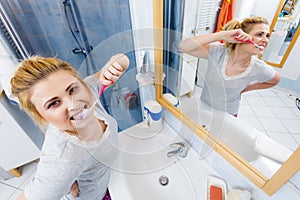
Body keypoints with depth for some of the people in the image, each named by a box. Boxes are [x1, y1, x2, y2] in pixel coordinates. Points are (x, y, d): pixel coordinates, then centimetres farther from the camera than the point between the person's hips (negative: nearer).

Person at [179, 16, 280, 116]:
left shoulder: (258, 68, -17)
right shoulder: (218, 52, -23)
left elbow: (275, 80, 6)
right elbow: (184, 46, -36)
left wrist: (243, 89, -1)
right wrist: (222, 35, -41)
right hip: (202, 109, 0)